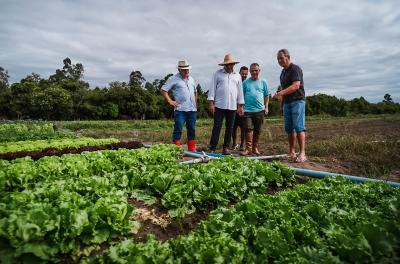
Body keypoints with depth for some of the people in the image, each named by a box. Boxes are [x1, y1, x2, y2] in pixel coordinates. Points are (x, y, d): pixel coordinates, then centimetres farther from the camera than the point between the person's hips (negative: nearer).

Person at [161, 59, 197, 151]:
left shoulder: (191, 79, 19)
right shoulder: (174, 79, -1)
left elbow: (195, 91, 33)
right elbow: (163, 90, -4)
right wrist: (170, 101, -9)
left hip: (192, 109, 6)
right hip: (180, 109, -6)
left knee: (192, 129, 10)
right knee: (178, 129, -7)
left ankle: (192, 149, 20)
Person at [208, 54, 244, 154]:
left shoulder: (237, 76, 13)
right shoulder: (217, 74, 4)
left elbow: (240, 91, 13)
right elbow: (212, 88, 1)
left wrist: (241, 106, 9)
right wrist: (211, 103, -7)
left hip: (232, 106, 3)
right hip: (219, 105, -3)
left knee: (230, 128, 6)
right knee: (217, 127, -3)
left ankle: (226, 147, 16)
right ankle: (212, 148, 1)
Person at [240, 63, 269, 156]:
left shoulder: (263, 82, 9)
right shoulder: (245, 82, 7)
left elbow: (266, 95, 13)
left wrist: (266, 107, 5)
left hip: (259, 110, 1)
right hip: (247, 110, -1)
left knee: (257, 131, 7)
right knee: (248, 129, -6)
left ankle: (255, 147, 19)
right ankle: (248, 148, 0)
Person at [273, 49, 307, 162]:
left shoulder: (295, 69, -7)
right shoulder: (283, 72, 19)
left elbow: (296, 86, -20)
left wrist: (281, 93, -28)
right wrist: (282, 102, 18)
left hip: (297, 101, -8)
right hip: (287, 103, 8)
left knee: (299, 127, -12)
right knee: (289, 128, 6)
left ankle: (302, 153, -11)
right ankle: (292, 153, 13)